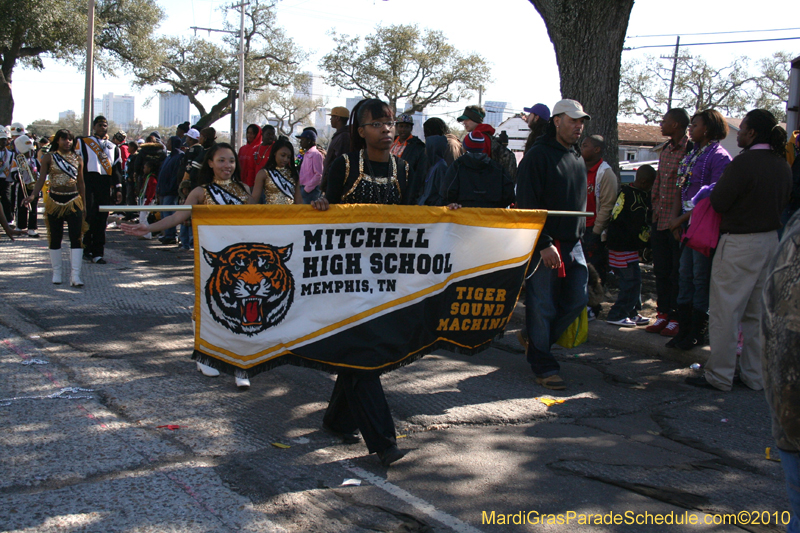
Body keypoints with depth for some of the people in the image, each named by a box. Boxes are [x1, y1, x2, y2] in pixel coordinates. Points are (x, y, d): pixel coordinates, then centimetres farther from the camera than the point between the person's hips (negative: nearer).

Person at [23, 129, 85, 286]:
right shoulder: (49, 157, 3)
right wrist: (33, 195, -18)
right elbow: (42, 178, -3)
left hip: (74, 201, 0)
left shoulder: (78, 159, 7)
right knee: (55, 238, 7)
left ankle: (75, 275, -11)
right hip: (54, 201, 0)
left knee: (76, 238, -9)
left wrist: (84, 204, 12)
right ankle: (56, 273, 20)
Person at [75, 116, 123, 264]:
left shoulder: (113, 147, 20)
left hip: (105, 185, 3)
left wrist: (118, 189, 8)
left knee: (102, 219, 2)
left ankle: (97, 253, 6)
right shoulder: (83, 142, 10)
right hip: (88, 183, -3)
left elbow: (117, 168, 16)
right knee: (89, 215, -12)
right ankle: (86, 247, 3)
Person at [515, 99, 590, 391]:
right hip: (544, 246, -8)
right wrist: (544, 244, -20)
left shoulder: (577, 161, 17)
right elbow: (527, 206, -15)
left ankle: (538, 340, 27)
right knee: (543, 307, -2)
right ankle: (543, 366, 8)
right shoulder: (538, 156, -9)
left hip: (572, 244, 8)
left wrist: (578, 237, 17)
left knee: (577, 300, 7)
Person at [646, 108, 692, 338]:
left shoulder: (691, 150, -12)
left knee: (677, 273, 0)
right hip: (660, 220, 8)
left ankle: (677, 318, 8)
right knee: (661, 271, 12)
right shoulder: (665, 149, 14)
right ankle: (663, 314, 21)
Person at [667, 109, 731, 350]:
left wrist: (683, 218, -14)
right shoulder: (691, 155, 16)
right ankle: (684, 329, 19)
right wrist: (674, 217, 3)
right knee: (686, 276, 11)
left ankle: (698, 332, 7)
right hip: (687, 224, 9)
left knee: (701, 278, -2)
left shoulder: (719, 156, -10)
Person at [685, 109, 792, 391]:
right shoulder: (782, 165, 7)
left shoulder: (743, 163, -18)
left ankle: (719, 375, 5)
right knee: (757, 313, 15)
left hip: (739, 243, -8)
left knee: (726, 312, 0)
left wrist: (719, 185, 2)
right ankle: (755, 375, 21)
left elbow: (718, 202, -15)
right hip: (770, 240, 8)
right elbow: (783, 203, 15)